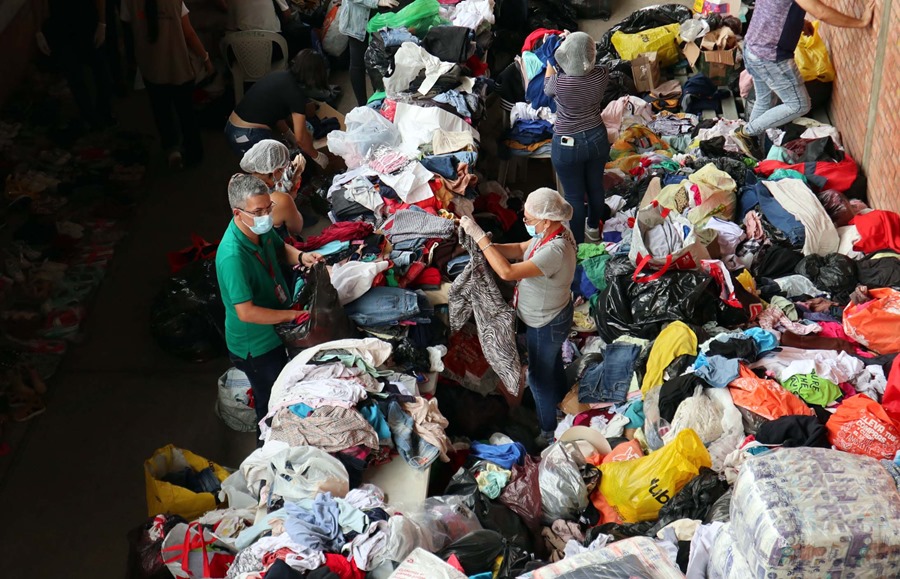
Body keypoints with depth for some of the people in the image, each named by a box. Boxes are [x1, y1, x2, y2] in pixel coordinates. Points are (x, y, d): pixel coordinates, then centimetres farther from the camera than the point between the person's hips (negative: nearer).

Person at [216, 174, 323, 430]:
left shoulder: (261, 226, -11)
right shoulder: (233, 256, -36)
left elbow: (280, 248, 11)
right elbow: (246, 313, -33)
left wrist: (301, 256, -11)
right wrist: (295, 315, -26)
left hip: (276, 332, 8)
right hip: (256, 346, -8)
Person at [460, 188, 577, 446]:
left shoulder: (554, 251, -42)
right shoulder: (554, 232, -14)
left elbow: (507, 271, -43)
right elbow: (520, 250, -2)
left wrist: (479, 236, -38)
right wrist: (490, 246, -18)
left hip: (545, 325, -8)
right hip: (555, 313, 8)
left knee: (539, 376, 14)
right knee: (553, 359, 34)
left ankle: (548, 431, 36)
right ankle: (560, 397, 61)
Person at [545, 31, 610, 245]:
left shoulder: (560, 82, -27)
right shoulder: (601, 75, -17)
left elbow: (547, 89, -1)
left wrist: (550, 59, 9)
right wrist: (575, 44, 14)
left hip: (568, 145, -4)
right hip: (597, 138, 4)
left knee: (574, 196, 13)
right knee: (595, 187, 25)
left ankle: (578, 242, 28)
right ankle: (594, 229, 48)